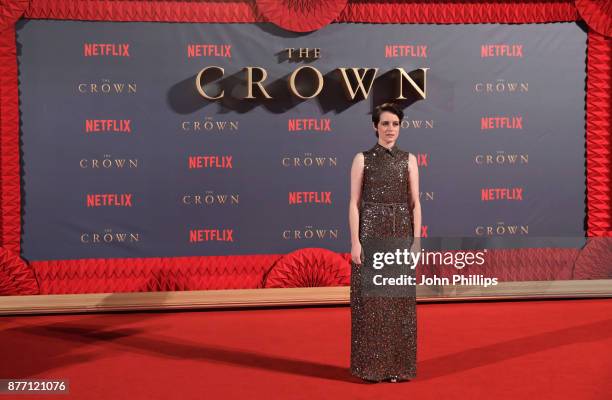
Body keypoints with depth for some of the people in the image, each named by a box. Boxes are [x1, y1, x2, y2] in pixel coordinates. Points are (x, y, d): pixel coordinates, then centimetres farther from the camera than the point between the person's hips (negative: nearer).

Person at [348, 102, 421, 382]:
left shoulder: (409, 159, 7)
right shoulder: (362, 159, 2)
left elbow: (415, 203, 5)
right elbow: (354, 203, -2)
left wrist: (416, 240, -3)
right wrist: (355, 241, -10)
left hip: (400, 233, 2)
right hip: (371, 232, -2)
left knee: (400, 300, 4)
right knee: (370, 299, 0)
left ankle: (398, 364, 15)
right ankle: (372, 365, 11)